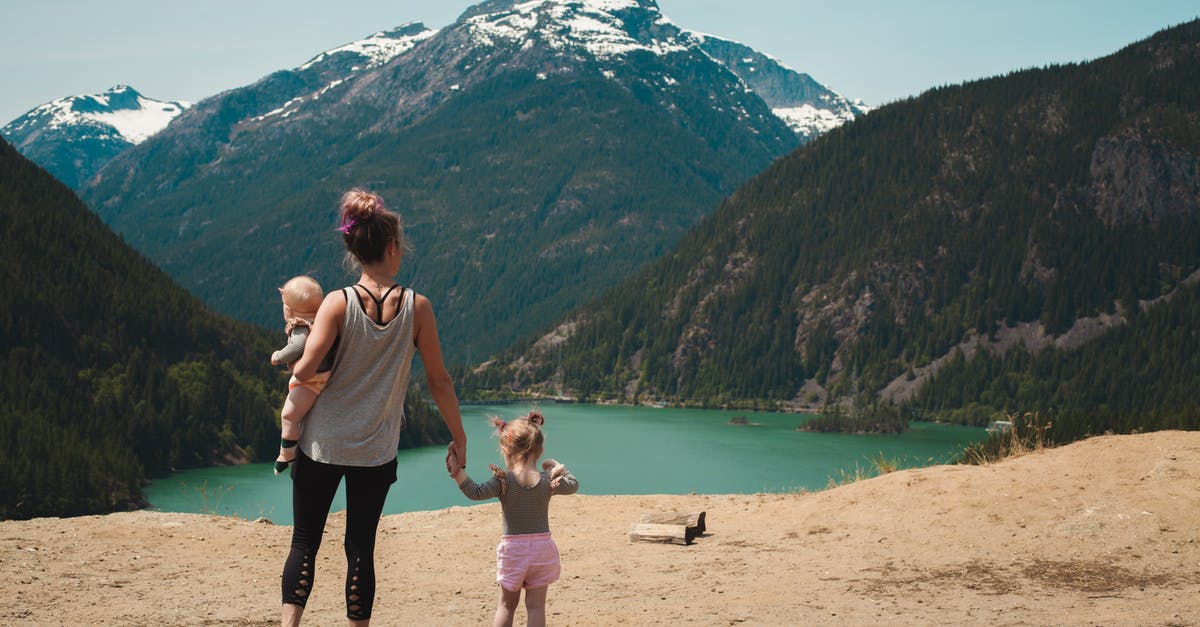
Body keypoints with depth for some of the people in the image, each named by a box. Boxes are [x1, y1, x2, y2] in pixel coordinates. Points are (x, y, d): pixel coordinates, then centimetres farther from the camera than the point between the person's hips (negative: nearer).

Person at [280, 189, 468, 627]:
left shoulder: (338, 303, -10)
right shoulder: (417, 307, -6)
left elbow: (305, 370, -19)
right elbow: (439, 381, -2)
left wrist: (289, 362, 5)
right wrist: (458, 437, 9)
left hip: (322, 443, -1)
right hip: (376, 450, 1)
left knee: (305, 541, 8)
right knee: (360, 548, 10)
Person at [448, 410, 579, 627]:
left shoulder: (504, 480, -13)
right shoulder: (548, 480, -4)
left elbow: (476, 492, -21)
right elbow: (573, 486, 13)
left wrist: (457, 471, -19)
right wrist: (557, 467, 22)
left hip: (513, 547, -1)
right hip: (542, 547, 1)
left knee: (506, 605, 14)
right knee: (536, 606, 7)